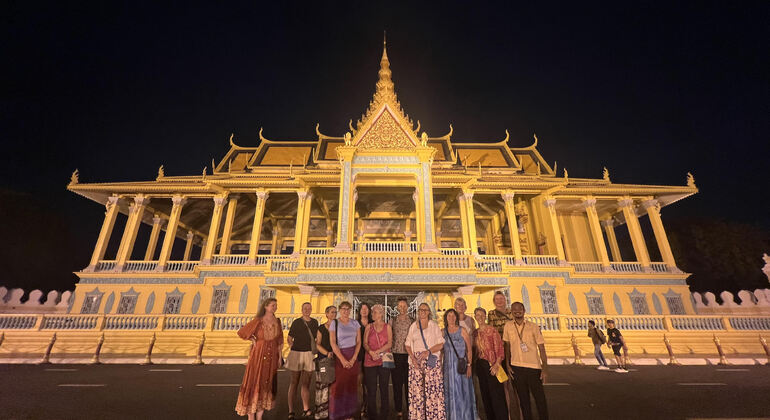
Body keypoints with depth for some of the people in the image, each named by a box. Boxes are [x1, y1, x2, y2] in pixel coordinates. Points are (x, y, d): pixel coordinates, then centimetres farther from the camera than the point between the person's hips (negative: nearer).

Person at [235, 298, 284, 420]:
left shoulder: (277, 322, 3)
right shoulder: (258, 321, -9)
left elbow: (279, 341, 7)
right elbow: (241, 332, -1)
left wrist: (280, 357, 6)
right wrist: (254, 340, -1)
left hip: (272, 357, 4)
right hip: (258, 355, -4)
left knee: (266, 384, 9)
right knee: (254, 383, 2)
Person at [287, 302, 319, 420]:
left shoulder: (314, 322, 8)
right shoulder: (296, 322, -2)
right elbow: (289, 338, 5)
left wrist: (315, 350, 10)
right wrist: (293, 348, -5)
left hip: (310, 355, 3)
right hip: (296, 354, -2)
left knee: (306, 383, 3)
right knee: (294, 382, 5)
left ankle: (306, 410, 5)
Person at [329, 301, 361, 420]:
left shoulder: (355, 323, 5)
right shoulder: (334, 323, -3)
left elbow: (358, 342, 4)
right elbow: (333, 343, -7)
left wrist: (353, 359, -7)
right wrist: (343, 360, -13)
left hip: (353, 357, 3)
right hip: (339, 356, -3)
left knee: (351, 385, 7)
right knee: (339, 384, -3)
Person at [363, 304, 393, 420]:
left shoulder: (387, 327, 3)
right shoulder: (368, 327, 8)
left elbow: (390, 344, -4)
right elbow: (365, 343, 3)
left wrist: (377, 351, -14)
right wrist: (371, 352, -15)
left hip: (384, 361, -1)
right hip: (370, 361, 1)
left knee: (384, 389, 6)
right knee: (371, 390, 4)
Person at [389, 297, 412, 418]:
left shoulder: (413, 321, 3)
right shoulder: (392, 321, 4)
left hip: (409, 355, 0)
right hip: (396, 354, 0)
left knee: (409, 382, 5)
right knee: (397, 383, 7)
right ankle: (399, 410, 19)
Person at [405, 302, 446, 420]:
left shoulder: (434, 325, 5)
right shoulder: (413, 326, 13)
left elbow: (441, 344, -1)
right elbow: (407, 345, 11)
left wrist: (428, 351, -14)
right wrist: (413, 358, -5)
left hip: (431, 360, -2)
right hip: (415, 360, 2)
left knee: (432, 389, -6)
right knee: (416, 390, 0)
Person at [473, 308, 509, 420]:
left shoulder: (491, 330, -9)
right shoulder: (475, 332, 8)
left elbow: (499, 348, -11)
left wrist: (496, 364, -19)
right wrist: (475, 366, 11)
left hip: (491, 364, -6)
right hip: (480, 365, 6)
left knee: (496, 393, -3)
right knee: (485, 393, 13)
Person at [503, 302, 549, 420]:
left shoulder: (533, 327, -5)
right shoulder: (508, 326, -1)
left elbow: (541, 348, -2)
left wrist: (545, 369, -6)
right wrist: (508, 364, 7)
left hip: (533, 367, -2)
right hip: (516, 367, 2)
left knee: (540, 398, 5)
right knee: (523, 399, 12)